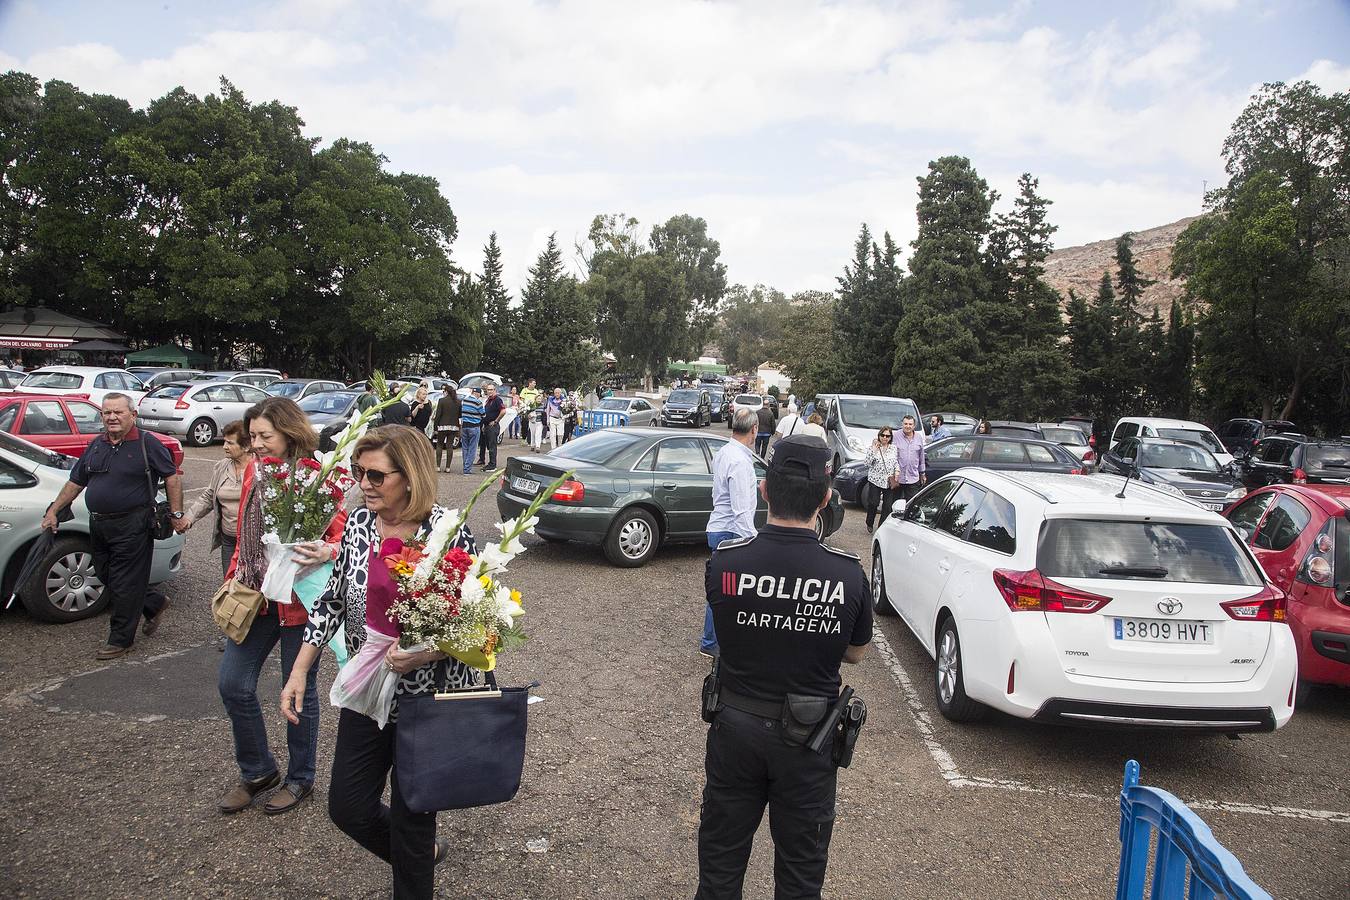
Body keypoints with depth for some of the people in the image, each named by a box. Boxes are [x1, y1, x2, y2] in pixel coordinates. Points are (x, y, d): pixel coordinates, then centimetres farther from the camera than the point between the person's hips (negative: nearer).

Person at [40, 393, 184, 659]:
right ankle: (154, 604, 34)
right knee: (106, 577, 14)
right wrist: (53, 511, 13)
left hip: (132, 526, -7)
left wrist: (176, 513, -9)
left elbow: (172, 477, -5)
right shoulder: (95, 446, 11)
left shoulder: (148, 445, -6)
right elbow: (75, 483, 18)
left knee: (124, 584, 0)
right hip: (99, 525, 7)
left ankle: (120, 640, 12)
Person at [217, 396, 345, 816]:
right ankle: (258, 771, 30)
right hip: (255, 598, 6)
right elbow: (244, 536, 17)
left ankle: (300, 778, 29)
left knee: (299, 691, 9)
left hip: (299, 600, -6)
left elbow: (344, 533, -15)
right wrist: (234, 580, 13)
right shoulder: (252, 473, 6)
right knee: (233, 685, 9)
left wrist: (327, 552, -35)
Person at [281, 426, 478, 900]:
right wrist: (299, 672, 2)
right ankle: (423, 853, 44)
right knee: (346, 807, 16)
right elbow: (331, 601, 6)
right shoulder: (358, 524, -4)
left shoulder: (448, 532, -19)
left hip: (426, 698, -5)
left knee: (410, 817, 9)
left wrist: (428, 651, -28)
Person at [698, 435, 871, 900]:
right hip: (808, 739, 0)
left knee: (721, 861, 21)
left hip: (735, 727, 1)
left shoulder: (724, 562, -19)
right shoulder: (848, 574, -20)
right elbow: (855, 653, -2)